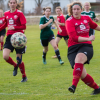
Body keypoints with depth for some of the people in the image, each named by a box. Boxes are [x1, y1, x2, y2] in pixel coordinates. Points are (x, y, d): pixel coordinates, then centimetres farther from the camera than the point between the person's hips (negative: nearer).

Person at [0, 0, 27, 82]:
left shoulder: (19, 13, -7)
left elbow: (24, 26, -10)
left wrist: (14, 28, -23)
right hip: (10, 36, 4)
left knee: (19, 59, -1)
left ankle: (24, 77, 20)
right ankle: (15, 66, 17)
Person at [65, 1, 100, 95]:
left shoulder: (86, 18, 10)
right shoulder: (69, 21, -4)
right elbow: (74, 37, -16)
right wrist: (88, 38, -24)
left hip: (86, 46, 1)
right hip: (73, 48, -1)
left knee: (79, 58, -35)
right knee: (82, 74, -14)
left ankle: (74, 85, -42)